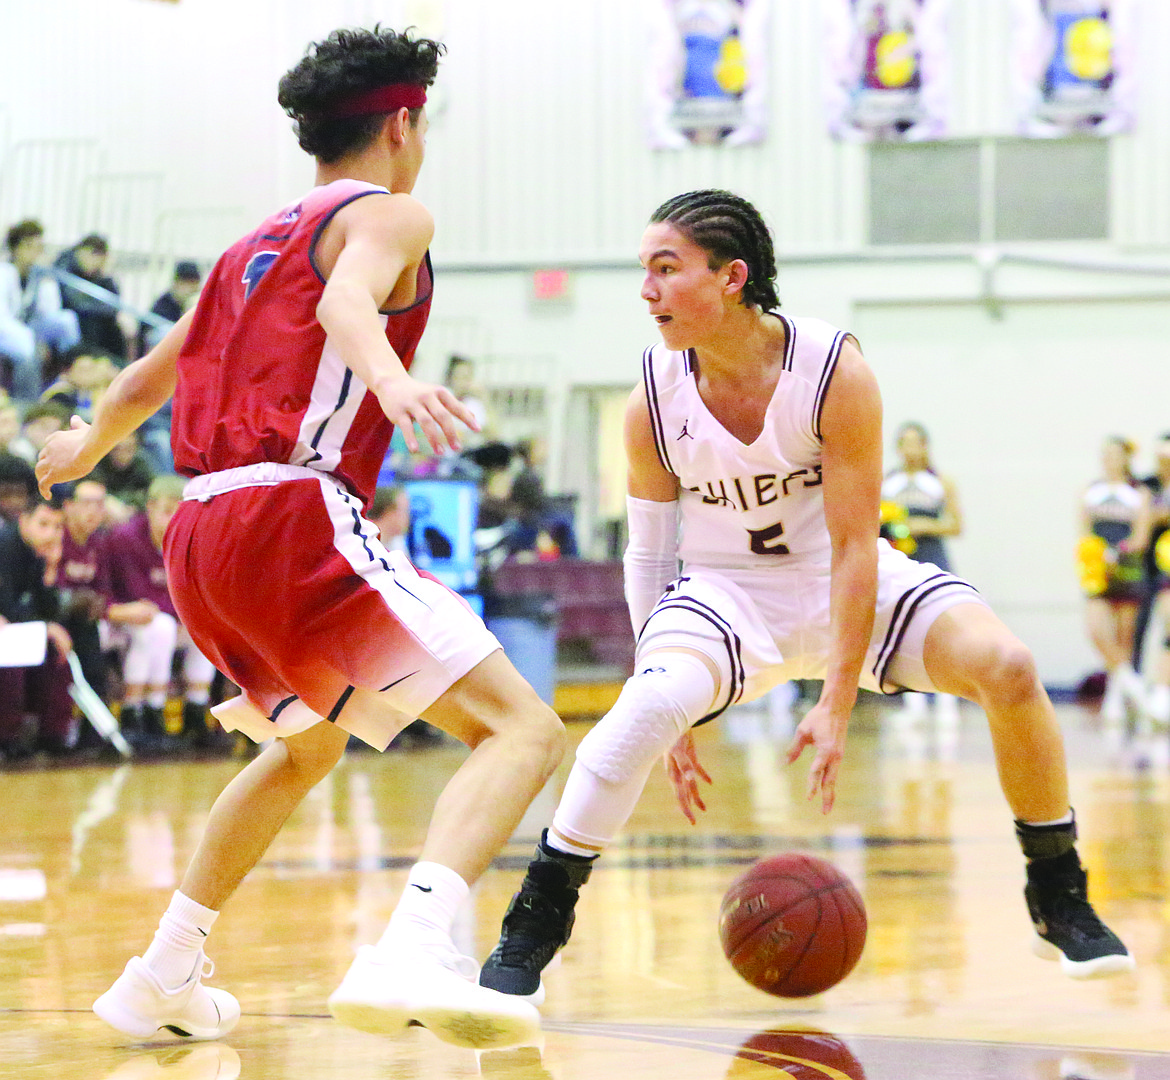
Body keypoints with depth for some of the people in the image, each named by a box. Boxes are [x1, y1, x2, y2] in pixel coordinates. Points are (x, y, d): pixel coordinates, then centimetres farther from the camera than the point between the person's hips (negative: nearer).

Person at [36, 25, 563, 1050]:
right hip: (294, 514, -9)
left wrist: (86, 446, 62)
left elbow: (146, 379, 41)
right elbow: (346, 300, -20)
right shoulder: (389, 215, 5)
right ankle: (411, 958, -36)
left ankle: (161, 977, 35)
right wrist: (393, 380, -41)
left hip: (198, 531, 9)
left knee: (308, 742, 34)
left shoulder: (256, 244, 27)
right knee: (523, 729, -13)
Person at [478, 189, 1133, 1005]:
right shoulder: (653, 401, -15)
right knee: (649, 707, -32)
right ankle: (534, 926, -20)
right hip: (724, 591, 0)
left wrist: (838, 704, -23)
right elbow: (648, 554, -3)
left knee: (1007, 668, -21)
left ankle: (1060, 902, 0)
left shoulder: (836, 372, -23)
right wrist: (677, 719, -4)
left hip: (846, 584, 0)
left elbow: (854, 548, -20)